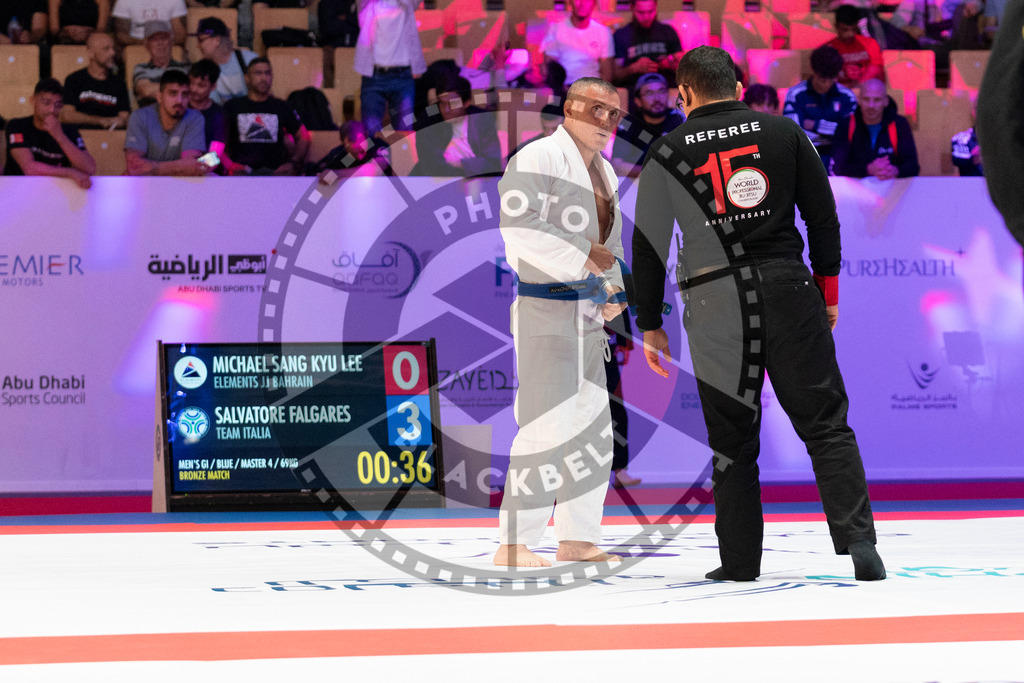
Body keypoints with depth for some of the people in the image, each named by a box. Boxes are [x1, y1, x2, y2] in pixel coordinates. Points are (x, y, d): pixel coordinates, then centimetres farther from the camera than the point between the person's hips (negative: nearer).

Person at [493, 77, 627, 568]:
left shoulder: (604, 173, 18)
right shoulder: (539, 158, -11)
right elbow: (518, 226, -23)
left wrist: (612, 288, 9)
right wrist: (584, 255, -24)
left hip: (586, 316, 10)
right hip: (543, 310, -10)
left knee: (592, 428, 14)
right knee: (548, 426, -15)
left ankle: (577, 539, 24)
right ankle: (512, 545, -12)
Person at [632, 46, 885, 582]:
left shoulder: (668, 152, 3)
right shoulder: (783, 132, 6)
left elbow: (648, 245, 4)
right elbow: (823, 215, 8)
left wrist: (649, 325, 12)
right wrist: (828, 289, 19)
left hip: (715, 306, 0)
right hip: (788, 289, 1)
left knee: (732, 443, 9)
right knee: (826, 424, 3)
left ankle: (740, 565, 10)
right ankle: (857, 535, -14)